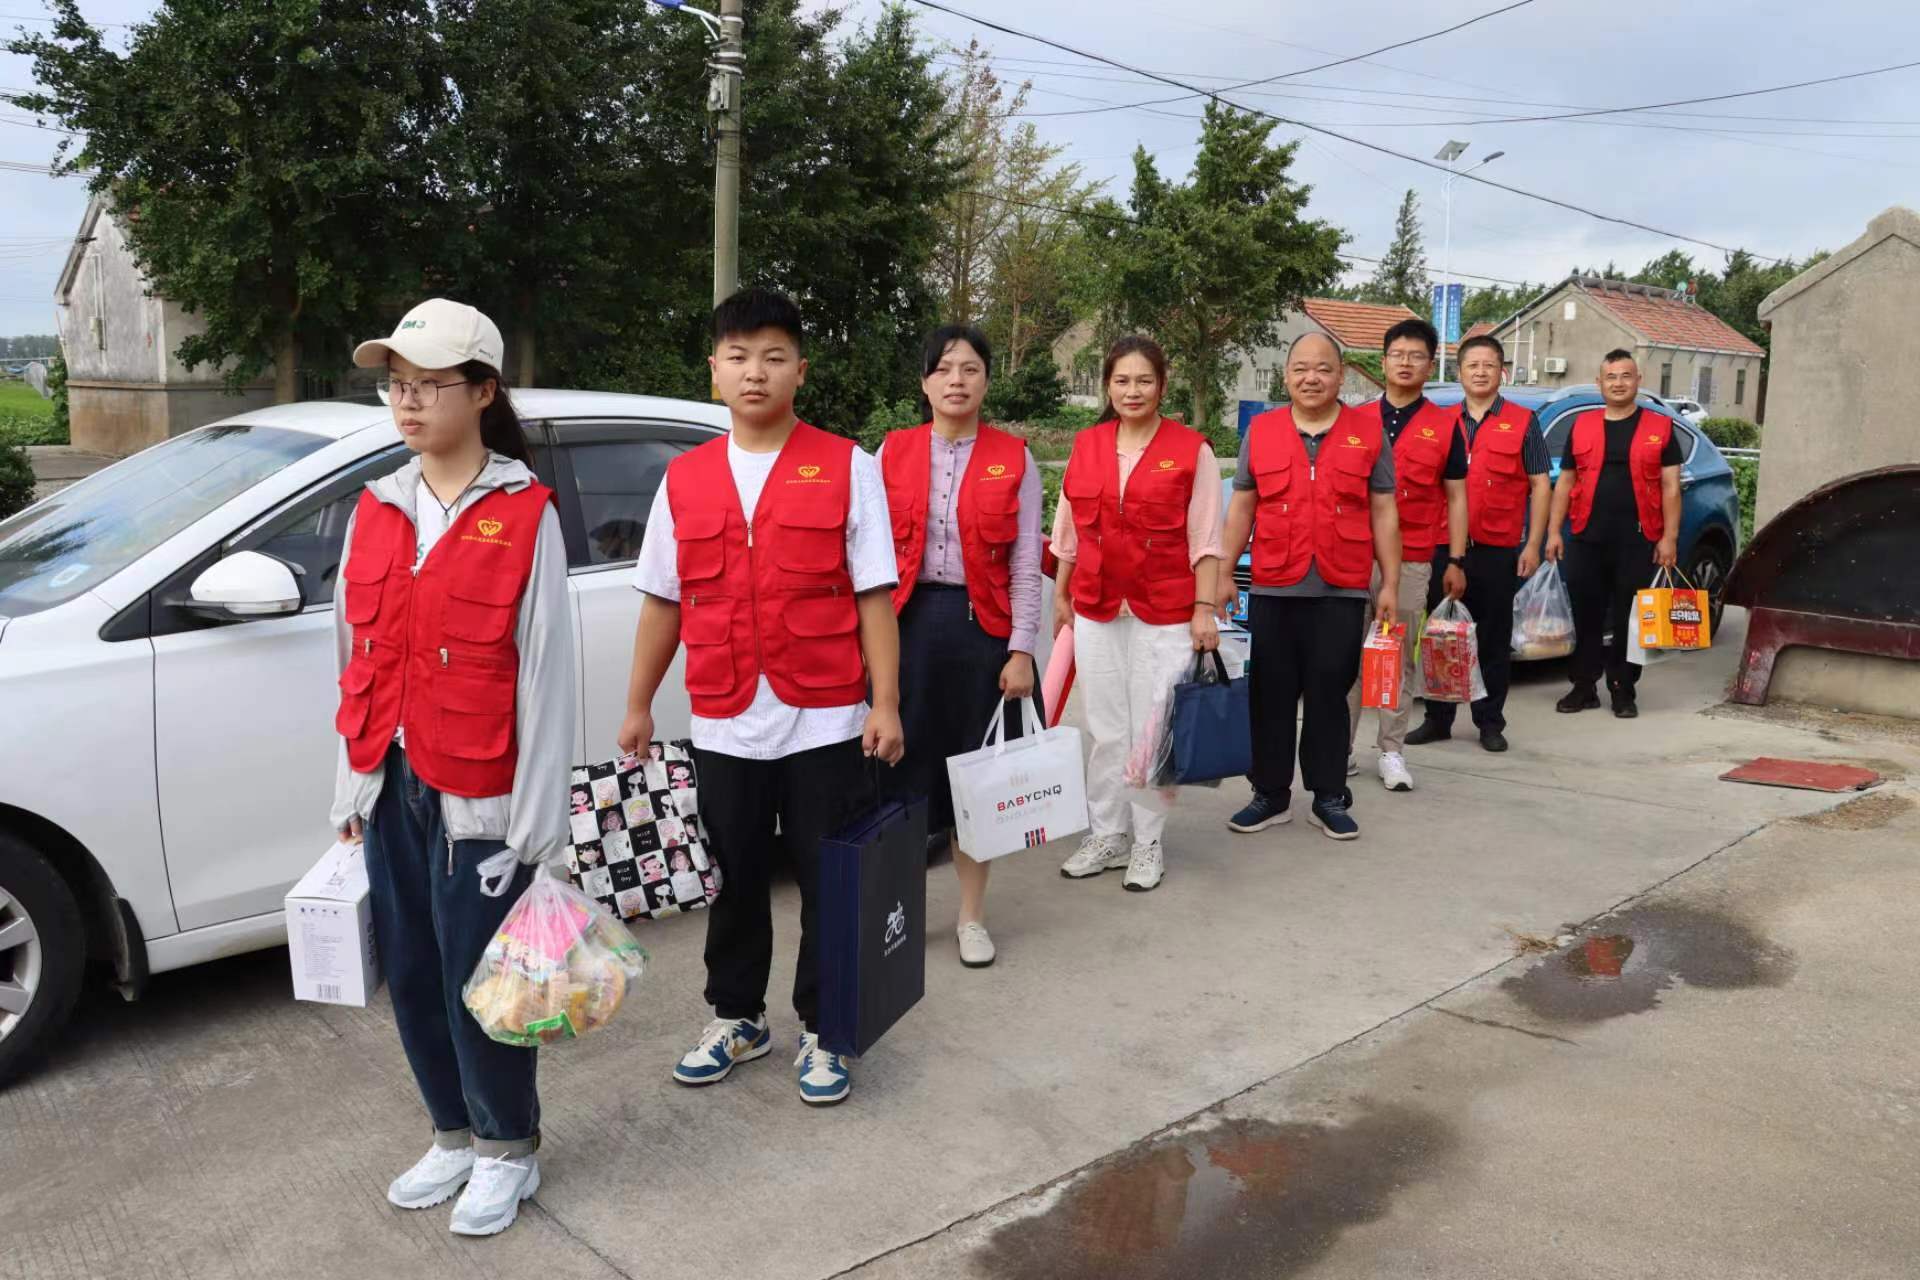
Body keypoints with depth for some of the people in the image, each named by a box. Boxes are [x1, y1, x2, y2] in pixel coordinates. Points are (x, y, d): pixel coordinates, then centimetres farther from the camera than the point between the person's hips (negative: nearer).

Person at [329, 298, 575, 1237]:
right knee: (409, 974, 15)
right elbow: (354, 661, 13)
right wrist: (351, 787, 12)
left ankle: (507, 1149, 27)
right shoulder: (374, 510, 8)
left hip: (475, 795, -6)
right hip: (390, 786, 6)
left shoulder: (523, 514, -9)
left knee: (477, 979, 4)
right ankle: (454, 1136, 35)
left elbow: (546, 674, -11)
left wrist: (535, 818, -12)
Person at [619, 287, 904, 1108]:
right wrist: (638, 706, 12)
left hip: (825, 722, -3)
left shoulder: (846, 467, -2)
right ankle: (736, 1019, 35)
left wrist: (885, 702, -8)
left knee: (828, 883, 7)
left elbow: (873, 595, -4)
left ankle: (824, 1032, 24)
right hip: (724, 724, 3)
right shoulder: (684, 480, 6)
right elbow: (662, 602, 11)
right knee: (736, 879, 16)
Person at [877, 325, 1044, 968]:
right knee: (904, 764, 3)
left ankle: (971, 917, 22)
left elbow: (1025, 565, 0)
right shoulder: (893, 452, 4)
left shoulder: (1013, 460, 1)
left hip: (982, 628, -1)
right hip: (907, 623, 1)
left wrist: (1021, 651, -6)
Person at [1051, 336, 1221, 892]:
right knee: (1106, 728, 11)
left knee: (1152, 730, 3)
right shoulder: (1086, 445, 6)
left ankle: (1148, 842, 18)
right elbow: (1069, 529, 12)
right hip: (1096, 610, 3)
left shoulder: (1190, 448, -4)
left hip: (1164, 613, -3)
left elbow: (1205, 538, -5)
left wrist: (1204, 609, -8)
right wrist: (1060, 595, 13)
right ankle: (1105, 834, 24)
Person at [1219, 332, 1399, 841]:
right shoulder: (1260, 431, 7)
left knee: (1329, 697, 5)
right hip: (1273, 590, 1)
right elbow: (1241, 508, 9)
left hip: (1342, 593, -1)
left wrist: (1390, 584, 2)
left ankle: (1330, 798, 18)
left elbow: (1384, 514, 5)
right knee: (1272, 697, 8)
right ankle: (1270, 795, 20)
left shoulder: (1369, 433, 4)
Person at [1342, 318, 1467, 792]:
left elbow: (1456, 497, 6)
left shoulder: (1446, 425, 4)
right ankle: (1340, 747, 12)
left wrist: (1456, 560, 0)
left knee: (1401, 660, 5)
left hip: (1413, 561, -1)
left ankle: (1392, 752, 14)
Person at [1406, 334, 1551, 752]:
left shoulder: (1522, 423, 4)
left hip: (1499, 550, -2)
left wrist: (1532, 544, -5)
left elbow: (1539, 486, 3)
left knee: (1494, 640, 5)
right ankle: (1438, 719, 16)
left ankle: (1490, 722, 14)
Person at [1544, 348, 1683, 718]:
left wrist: (1669, 538, -6)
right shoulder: (1582, 426, 10)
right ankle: (1584, 687, 14)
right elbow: (1564, 483, 12)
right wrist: (1553, 531, 4)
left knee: (1628, 619, 4)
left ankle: (1623, 691, 14)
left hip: (1637, 541, -1)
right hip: (1587, 539, 2)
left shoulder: (1660, 428, 5)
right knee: (1585, 616, 4)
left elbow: (1670, 487, 2)